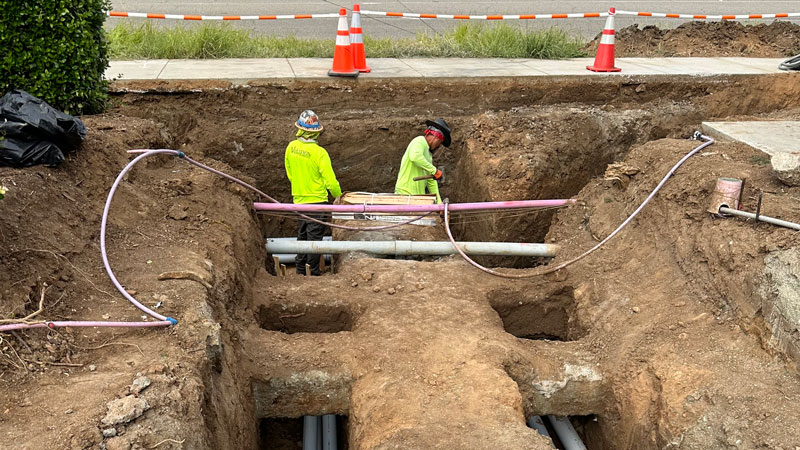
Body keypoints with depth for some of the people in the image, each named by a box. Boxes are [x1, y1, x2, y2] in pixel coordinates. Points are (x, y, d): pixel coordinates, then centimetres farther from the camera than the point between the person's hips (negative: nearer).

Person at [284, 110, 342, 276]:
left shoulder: (291, 147, -1)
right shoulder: (319, 152, -19)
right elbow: (330, 180, -17)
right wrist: (338, 196, 0)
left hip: (299, 199, 6)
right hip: (317, 200, -6)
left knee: (302, 235, 18)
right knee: (314, 237, 1)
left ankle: (301, 270, 26)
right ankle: (313, 273, 6)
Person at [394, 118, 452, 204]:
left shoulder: (429, 153, 24)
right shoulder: (419, 141, -4)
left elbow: (431, 181, 26)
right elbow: (415, 156, -29)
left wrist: (439, 202, 18)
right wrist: (434, 170, -21)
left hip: (419, 195, 9)